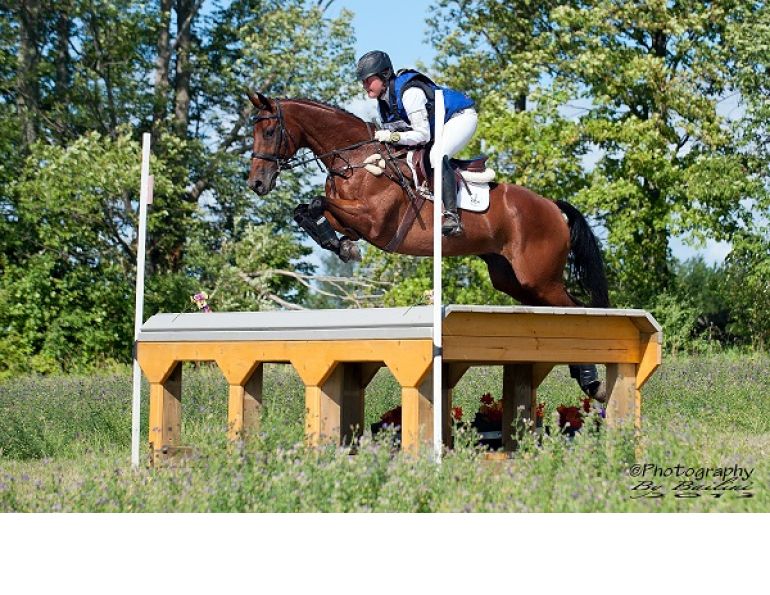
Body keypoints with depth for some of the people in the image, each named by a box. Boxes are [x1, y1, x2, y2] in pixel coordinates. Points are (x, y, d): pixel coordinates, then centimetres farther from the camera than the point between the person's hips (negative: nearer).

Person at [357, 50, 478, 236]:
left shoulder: (409, 92, -31)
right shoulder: (383, 98, -2)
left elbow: (423, 136, -30)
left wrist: (393, 137, -38)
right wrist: (382, 137, -14)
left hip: (461, 117, -10)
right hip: (438, 126, 10)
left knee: (437, 155, -32)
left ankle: (451, 216, -38)